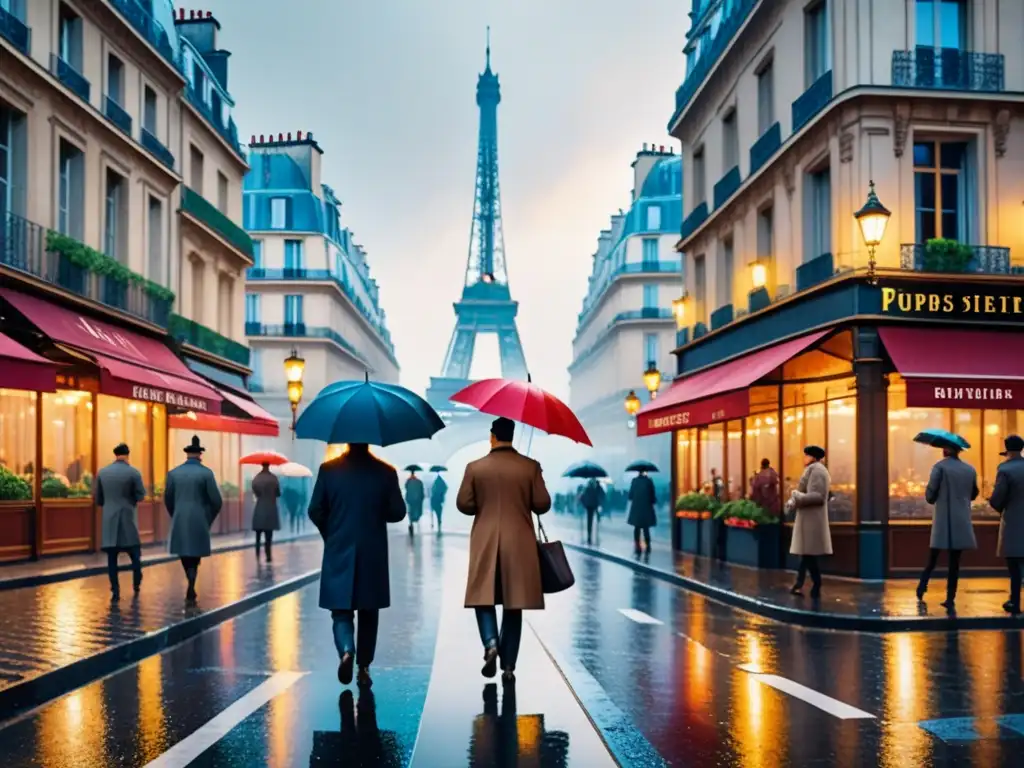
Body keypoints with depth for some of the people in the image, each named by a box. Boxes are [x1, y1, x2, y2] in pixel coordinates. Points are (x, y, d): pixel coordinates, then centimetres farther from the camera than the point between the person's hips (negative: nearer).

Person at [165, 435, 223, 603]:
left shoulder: (173, 473, 2)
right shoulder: (206, 473, -7)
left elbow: (168, 500, 6)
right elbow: (217, 501, -8)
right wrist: (209, 519, 9)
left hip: (179, 522, 3)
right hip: (199, 521, -3)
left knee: (185, 554, 17)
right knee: (195, 555, 7)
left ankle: (191, 588, 26)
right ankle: (190, 590, -2)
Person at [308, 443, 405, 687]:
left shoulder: (328, 469, -6)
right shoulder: (385, 472, -6)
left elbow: (315, 511, -4)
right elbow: (397, 512, -4)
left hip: (339, 554, -1)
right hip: (373, 555, 1)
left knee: (341, 610, 6)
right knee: (368, 613, 14)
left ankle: (346, 650, -19)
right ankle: (364, 667, 17)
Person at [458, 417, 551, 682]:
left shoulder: (475, 467, -2)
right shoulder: (530, 467, -3)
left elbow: (463, 504, -2)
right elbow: (542, 504, -4)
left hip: (485, 543, 0)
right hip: (519, 544, 0)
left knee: (484, 597, 11)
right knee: (513, 603, 7)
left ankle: (490, 643, -14)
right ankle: (508, 665, 7)